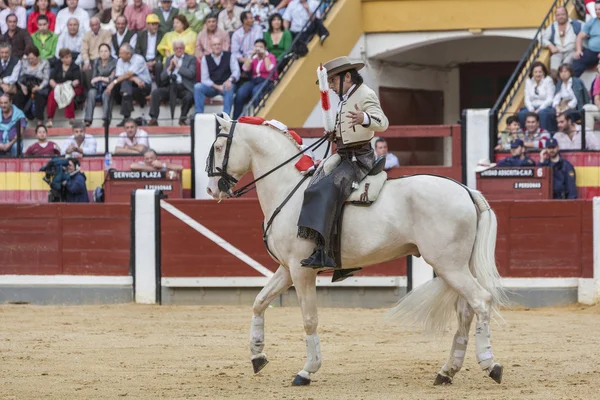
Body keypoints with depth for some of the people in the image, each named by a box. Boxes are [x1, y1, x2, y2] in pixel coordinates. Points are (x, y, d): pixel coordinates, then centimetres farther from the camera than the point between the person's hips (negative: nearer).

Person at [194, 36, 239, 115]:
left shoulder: (229, 56, 5)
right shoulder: (206, 59, 6)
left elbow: (236, 71, -5)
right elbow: (204, 79, 0)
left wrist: (230, 80, -29)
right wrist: (217, 87, -16)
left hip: (225, 85, -1)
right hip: (211, 87, 1)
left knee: (229, 88, -37)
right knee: (197, 87, -26)